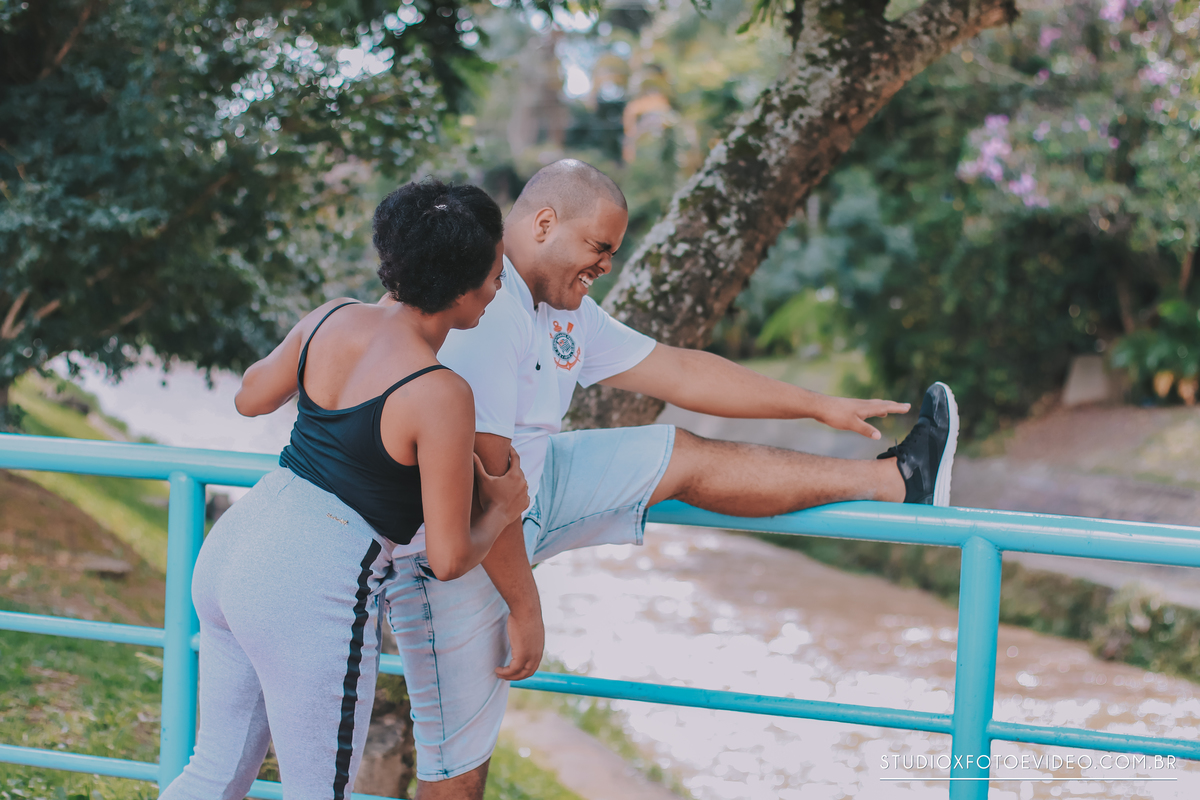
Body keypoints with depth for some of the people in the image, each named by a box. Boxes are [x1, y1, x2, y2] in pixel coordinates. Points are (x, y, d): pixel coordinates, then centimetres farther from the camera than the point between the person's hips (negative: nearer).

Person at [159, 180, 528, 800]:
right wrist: (503, 508, 7)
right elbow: (449, 558, -13)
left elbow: (251, 396, 20)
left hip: (232, 545, 8)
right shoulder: (440, 397, -18)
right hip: (311, 598, -7)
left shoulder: (332, 319, 1)